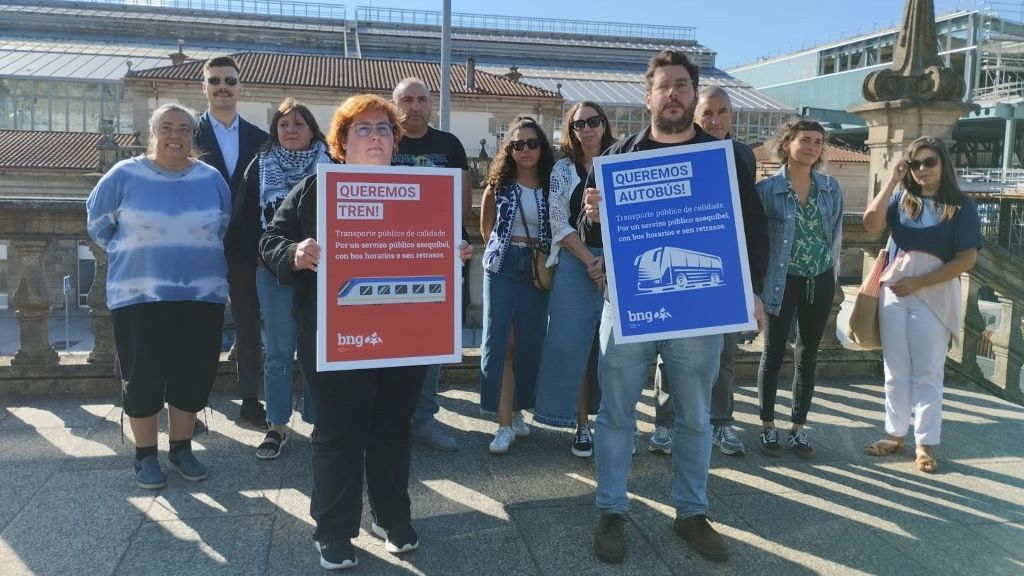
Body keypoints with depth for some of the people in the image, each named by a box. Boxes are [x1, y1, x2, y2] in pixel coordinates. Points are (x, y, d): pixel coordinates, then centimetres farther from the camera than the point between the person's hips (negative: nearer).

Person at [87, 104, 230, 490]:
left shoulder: (211, 179, 4)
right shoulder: (125, 175, -2)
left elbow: (223, 228, 18)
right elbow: (98, 222, 10)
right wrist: (129, 255, 10)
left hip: (202, 295, 2)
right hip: (138, 295, -2)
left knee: (193, 375, 7)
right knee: (143, 377, 3)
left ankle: (181, 449, 25)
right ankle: (145, 455, 19)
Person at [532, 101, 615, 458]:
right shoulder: (563, 169, 7)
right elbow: (559, 224, -1)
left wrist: (609, 260, -9)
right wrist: (590, 262, -11)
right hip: (576, 263, -1)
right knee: (573, 344, -2)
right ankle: (582, 425, 9)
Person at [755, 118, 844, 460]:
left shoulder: (831, 188, 3)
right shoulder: (767, 189, -8)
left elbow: (836, 234, 11)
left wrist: (832, 278, 9)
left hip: (820, 282, 4)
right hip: (782, 281, -4)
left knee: (808, 355, 10)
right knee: (774, 353, 5)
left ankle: (799, 428, 22)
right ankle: (768, 427, 19)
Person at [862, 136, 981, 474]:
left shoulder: (961, 205, -1)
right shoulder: (901, 199, 7)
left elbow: (968, 258, -7)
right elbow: (871, 225, -11)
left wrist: (919, 282, -13)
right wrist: (893, 181, -8)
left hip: (934, 295, -3)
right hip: (893, 293, 3)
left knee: (927, 373, 3)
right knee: (896, 371, 9)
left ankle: (925, 444, 10)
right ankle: (896, 434, 20)